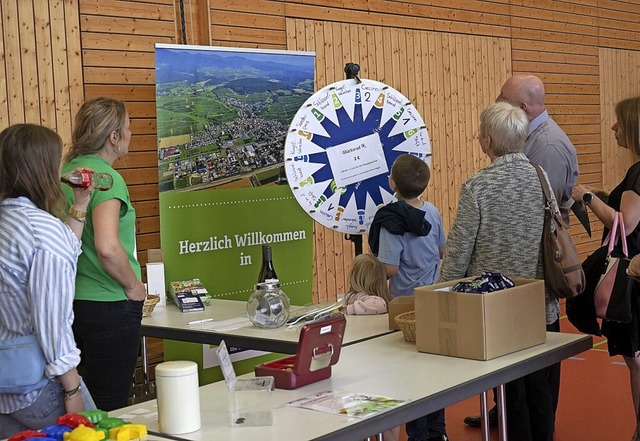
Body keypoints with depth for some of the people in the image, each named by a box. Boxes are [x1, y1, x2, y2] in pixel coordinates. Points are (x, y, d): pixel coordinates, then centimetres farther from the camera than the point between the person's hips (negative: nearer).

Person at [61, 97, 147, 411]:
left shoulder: (66, 172, 7)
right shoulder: (106, 178, -17)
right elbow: (107, 247, -28)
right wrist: (133, 286, -13)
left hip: (71, 301, 8)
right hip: (109, 305, -8)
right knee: (111, 408, 2)